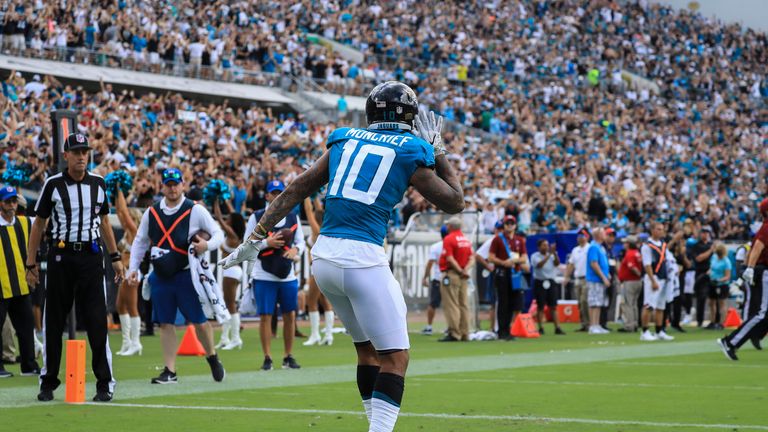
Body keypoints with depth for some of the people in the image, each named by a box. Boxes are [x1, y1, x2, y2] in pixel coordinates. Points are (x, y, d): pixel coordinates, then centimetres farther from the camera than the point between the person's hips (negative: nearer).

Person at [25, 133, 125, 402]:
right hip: (60, 256, -1)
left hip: (91, 256, 1)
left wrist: (115, 257, 14)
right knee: (53, 322, 4)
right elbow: (38, 224, 5)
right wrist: (31, 263, 2)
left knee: (97, 320, -4)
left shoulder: (98, 183, 7)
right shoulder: (53, 184, -1)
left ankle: (105, 384, -1)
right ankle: (48, 383, 14)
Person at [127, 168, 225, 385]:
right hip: (160, 276, 3)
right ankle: (170, 371, 8)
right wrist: (133, 267, 9)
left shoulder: (196, 211, -4)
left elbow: (219, 234, -3)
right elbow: (140, 241, 17)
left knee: (199, 321, -2)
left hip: (187, 275, -3)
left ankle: (213, 359, 21)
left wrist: (208, 245, -23)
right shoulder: (151, 212, 8)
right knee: (166, 323, 4)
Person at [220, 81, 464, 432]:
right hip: (362, 258, -6)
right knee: (394, 357, -1)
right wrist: (438, 152, 19)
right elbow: (455, 203, 11)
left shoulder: (345, 140, 14)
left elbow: (297, 190, 14)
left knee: (367, 349, 20)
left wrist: (256, 238, 17)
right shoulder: (411, 151, 0)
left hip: (324, 255, 6)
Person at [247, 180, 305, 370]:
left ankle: (289, 357, 15)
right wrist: (267, 243, -17)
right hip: (264, 275, -3)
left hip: (288, 275, 3)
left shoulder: (293, 217, 10)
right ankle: (267, 358, 3)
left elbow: (301, 241, 12)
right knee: (265, 316, -4)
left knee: (290, 315, 5)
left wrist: (295, 249, -10)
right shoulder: (256, 217, -1)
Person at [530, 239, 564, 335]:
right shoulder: (535, 256, -3)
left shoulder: (551, 255, 8)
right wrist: (549, 254, -26)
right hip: (539, 282, -3)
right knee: (540, 307, 0)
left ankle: (557, 328, -1)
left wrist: (554, 253, -22)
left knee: (553, 306, 1)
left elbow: (557, 263, -8)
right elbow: (539, 264, -21)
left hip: (550, 282, 3)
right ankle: (541, 328, 6)